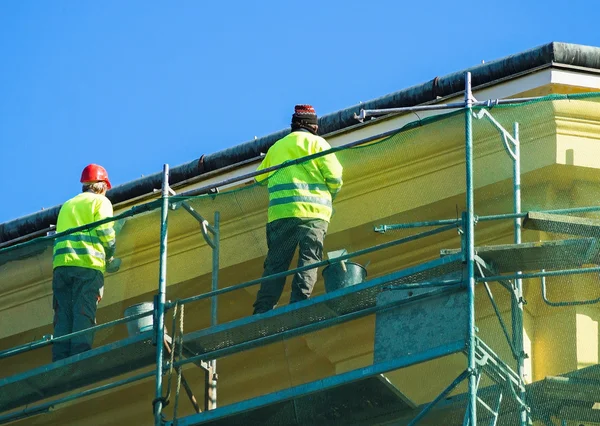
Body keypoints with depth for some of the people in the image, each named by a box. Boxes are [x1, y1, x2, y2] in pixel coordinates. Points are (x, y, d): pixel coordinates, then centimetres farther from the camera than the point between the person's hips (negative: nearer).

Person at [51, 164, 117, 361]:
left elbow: (60, 235, 21)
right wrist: (109, 255, 16)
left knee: (63, 317, -1)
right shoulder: (101, 201, 11)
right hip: (87, 264, -5)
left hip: (61, 263, 5)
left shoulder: (67, 205, 28)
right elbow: (105, 232, -2)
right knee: (84, 315, -12)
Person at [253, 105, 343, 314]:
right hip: (313, 211, -3)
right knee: (308, 261, -6)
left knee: (275, 263, 2)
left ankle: (263, 311, -8)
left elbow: (260, 177, 23)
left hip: (280, 212, 3)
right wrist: (330, 195, 19)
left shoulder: (276, 147, 20)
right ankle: (298, 305, -19)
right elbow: (334, 177, -1)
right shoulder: (316, 142, 7)